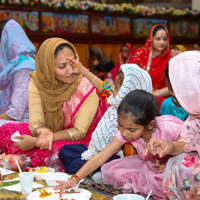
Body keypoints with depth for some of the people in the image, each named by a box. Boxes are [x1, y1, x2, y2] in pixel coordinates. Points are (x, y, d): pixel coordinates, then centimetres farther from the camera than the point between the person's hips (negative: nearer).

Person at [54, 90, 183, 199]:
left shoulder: (168, 128, -33)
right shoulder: (124, 134, -17)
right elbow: (101, 157, -17)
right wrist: (75, 179, -26)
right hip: (148, 164, 5)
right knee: (109, 170, -13)